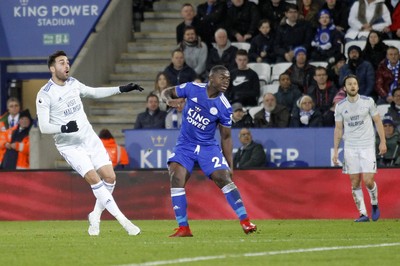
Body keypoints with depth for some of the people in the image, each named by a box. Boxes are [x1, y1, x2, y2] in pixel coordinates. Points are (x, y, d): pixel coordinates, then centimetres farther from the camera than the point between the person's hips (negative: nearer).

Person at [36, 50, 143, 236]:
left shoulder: (73, 83, 6)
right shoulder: (45, 95, -14)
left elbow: (94, 92, 23)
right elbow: (43, 127, -16)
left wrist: (122, 89, 17)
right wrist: (64, 128, -34)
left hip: (89, 138, 6)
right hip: (69, 146, -6)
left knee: (109, 177, -3)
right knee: (94, 179, -18)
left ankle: (95, 217, 16)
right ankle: (123, 221, -17)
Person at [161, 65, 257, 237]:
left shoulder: (224, 107, -10)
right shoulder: (192, 88, -8)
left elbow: (226, 137, 0)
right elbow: (167, 92, 6)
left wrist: (230, 164, -2)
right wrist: (169, 100, -19)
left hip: (208, 146, -1)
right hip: (185, 145, 1)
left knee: (224, 178, -16)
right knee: (176, 178, -17)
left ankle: (245, 222, -11)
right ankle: (183, 228, -11)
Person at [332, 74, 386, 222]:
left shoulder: (368, 101, -2)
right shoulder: (340, 106, 2)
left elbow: (377, 121, 5)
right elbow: (338, 129, 8)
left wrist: (382, 141, -1)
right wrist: (335, 150, 3)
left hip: (367, 146, -2)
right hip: (350, 148, 2)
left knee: (368, 181, -11)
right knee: (355, 183, 0)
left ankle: (374, 204, 16)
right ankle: (363, 214, 7)